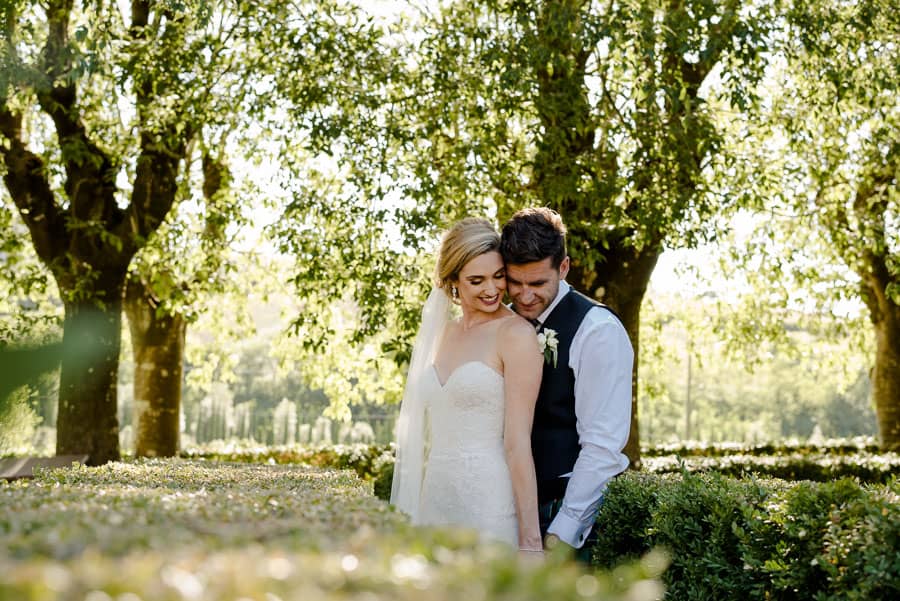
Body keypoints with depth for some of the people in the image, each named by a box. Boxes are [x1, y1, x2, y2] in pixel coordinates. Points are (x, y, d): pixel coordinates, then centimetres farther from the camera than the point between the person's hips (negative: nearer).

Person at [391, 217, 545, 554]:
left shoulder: (516, 334, -8)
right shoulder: (442, 334, 12)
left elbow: (517, 441, -13)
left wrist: (530, 539, -15)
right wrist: (412, 514, 12)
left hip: (489, 504, -6)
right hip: (435, 503, 6)